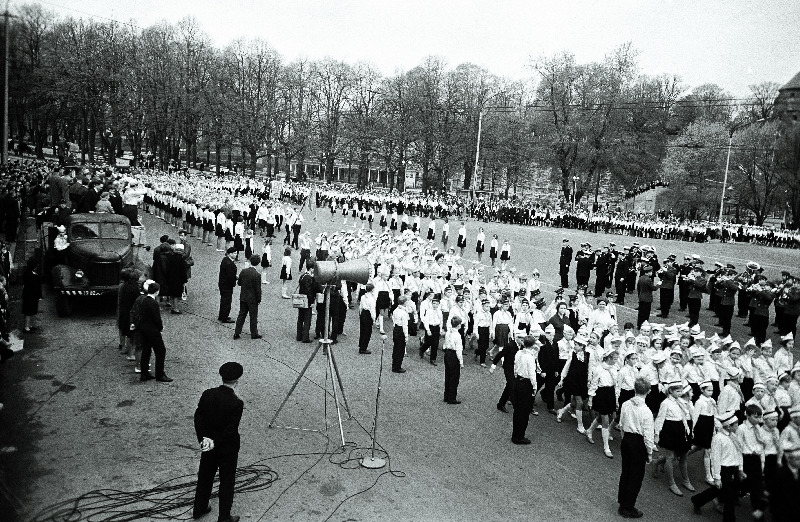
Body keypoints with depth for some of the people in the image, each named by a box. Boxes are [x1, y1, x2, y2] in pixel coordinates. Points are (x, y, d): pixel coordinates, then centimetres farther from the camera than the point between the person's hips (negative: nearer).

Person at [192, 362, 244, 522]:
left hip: (208, 445, 5)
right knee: (226, 483, 13)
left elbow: (198, 417, -8)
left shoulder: (207, 394, -11)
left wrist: (203, 438, -11)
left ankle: (198, 509, 43)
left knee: (205, 477, 24)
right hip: (228, 449, -5)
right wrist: (216, 442, -14)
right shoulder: (237, 403, -26)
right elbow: (231, 430, -24)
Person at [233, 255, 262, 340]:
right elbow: (258, 289, -16)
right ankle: (254, 334, 18)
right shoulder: (257, 275, -20)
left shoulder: (243, 271, -5)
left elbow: (239, 283, 6)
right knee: (253, 316, 8)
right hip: (252, 299, -5)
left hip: (243, 297, 5)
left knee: (241, 315, 14)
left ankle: (237, 333, 17)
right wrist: (259, 299, -5)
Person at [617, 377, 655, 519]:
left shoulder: (625, 405, -5)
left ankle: (622, 504, 32)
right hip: (639, 443, -6)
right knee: (636, 476, 10)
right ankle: (628, 508, 21)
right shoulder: (646, 411, -22)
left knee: (625, 472, 20)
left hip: (625, 441, 6)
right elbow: (648, 434, -17)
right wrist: (649, 453, -4)